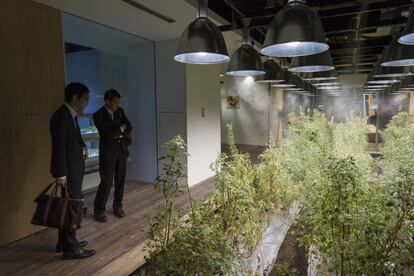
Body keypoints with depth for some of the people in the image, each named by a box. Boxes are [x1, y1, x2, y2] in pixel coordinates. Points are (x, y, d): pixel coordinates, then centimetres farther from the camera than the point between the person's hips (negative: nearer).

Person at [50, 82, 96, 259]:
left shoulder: (71, 115, 12)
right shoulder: (61, 116, -18)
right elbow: (58, 147, -22)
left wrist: (82, 148, 3)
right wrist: (60, 174, -22)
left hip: (74, 168, 10)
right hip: (68, 170, -10)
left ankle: (65, 242, 32)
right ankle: (70, 248, 12)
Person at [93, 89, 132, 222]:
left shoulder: (120, 111, 8)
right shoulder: (98, 115, -8)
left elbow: (129, 128, 2)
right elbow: (107, 134, -19)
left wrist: (117, 134, -12)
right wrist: (121, 129, -7)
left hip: (122, 150, 5)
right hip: (108, 152, -5)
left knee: (120, 181, 9)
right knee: (106, 182, -4)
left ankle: (117, 206, 25)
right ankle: (98, 210, 12)